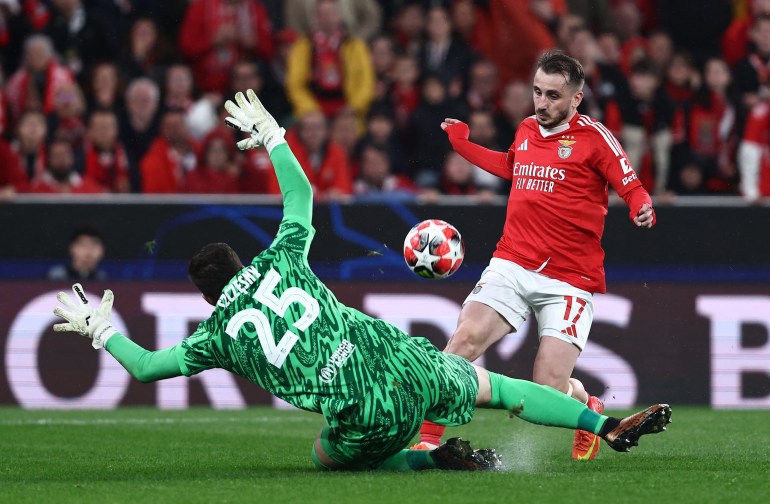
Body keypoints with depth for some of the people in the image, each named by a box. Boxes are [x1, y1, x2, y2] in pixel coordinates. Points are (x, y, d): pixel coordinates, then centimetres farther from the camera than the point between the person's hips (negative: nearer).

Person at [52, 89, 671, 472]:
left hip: (364, 418, -2)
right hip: (408, 363, 2)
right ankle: (609, 426, 19)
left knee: (327, 456, 29)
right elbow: (301, 194, 27)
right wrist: (272, 137, 37)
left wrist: (99, 329, 30)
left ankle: (434, 458, 9)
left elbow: (145, 367, 15)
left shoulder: (217, 335, 7)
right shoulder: (279, 260, 12)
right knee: (496, 386, 22)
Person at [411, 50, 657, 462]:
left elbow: (632, 189, -5)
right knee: (465, 338, -20)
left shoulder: (593, 136, -4)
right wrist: (462, 144, 34)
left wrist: (642, 208, -26)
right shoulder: (525, 130, 12)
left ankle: (588, 408, 27)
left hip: (569, 281, -4)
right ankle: (428, 440, -13)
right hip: (512, 266, 4)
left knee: (548, 391, -10)